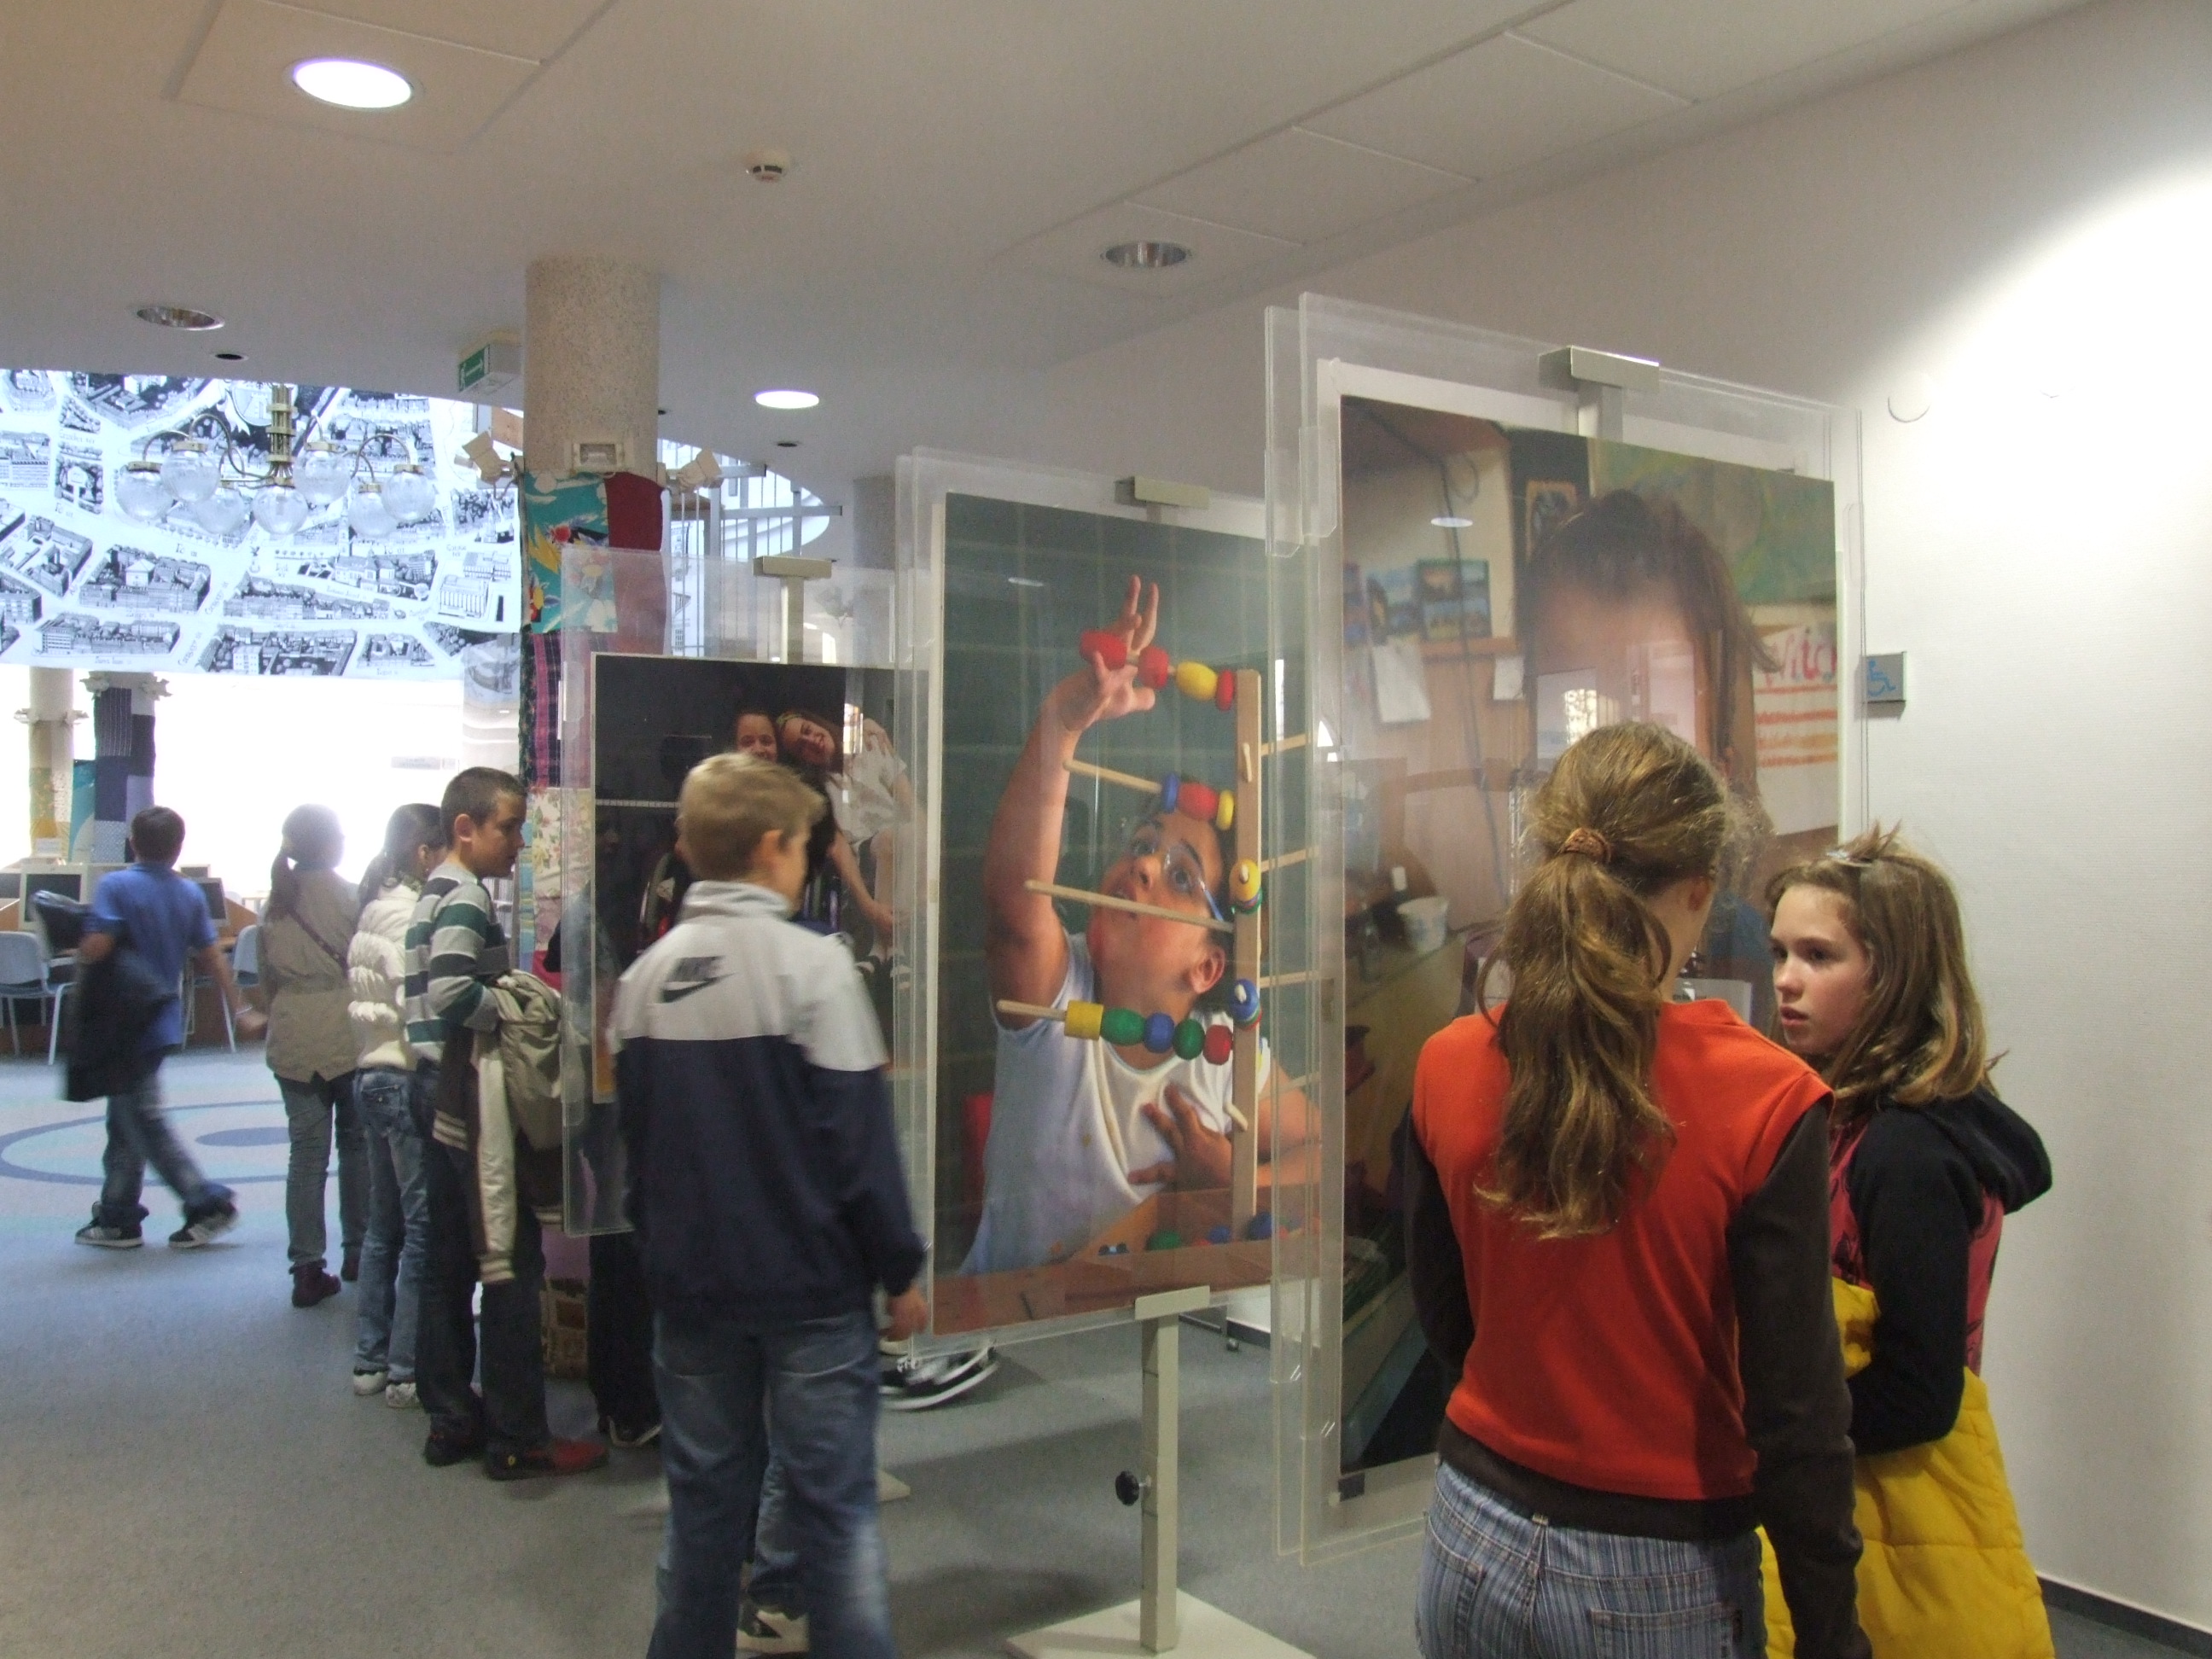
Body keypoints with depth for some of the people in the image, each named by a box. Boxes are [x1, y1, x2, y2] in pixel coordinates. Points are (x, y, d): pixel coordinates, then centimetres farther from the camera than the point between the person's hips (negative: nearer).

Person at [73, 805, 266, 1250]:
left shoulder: (116, 885, -11)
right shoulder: (190, 894, 5)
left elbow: (95, 949, -21)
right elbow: (211, 957, 6)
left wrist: (79, 956, 2)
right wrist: (240, 1012, 11)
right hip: (163, 1017, 6)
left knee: (145, 1123, -1)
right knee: (124, 1118, 16)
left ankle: (209, 1202, -5)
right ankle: (116, 1217, 22)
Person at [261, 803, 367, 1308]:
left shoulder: (273, 904, 7)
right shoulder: (350, 897, -8)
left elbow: (266, 978, 11)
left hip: (292, 1040, 4)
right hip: (347, 1034, -3)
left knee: (307, 1152, 4)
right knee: (356, 1143, 12)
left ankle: (307, 1269, 2)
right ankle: (356, 1251, 21)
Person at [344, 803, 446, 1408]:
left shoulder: (377, 906, 14)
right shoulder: (410, 912, -15)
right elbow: (419, 1006, -22)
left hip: (373, 1075, 10)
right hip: (406, 1080, -10)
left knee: (385, 1224, 16)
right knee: (423, 1229, -3)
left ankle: (371, 1359, 24)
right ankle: (408, 1371, 4)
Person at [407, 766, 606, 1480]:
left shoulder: (434, 892, 16)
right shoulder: (466, 897, -14)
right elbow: (452, 992, -29)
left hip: (442, 1103, 10)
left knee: (449, 1266, 14)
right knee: (513, 1268, -3)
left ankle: (450, 1420, 23)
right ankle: (516, 1438, 4)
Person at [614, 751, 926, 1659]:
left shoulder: (646, 975, 2)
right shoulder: (811, 963, -14)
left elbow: (636, 1137, 10)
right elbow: (861, 1136, -13)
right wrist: (900, 1271, -4)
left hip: (690, 1287, 5)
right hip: (810, 1285, -5)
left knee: (704, 1499, 16)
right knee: (835, 1506, 5)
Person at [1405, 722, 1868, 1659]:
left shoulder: (1447, 1068, -9)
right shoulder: (1765, 1101, -20)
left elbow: (1442, 1319, 4)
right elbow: (1797, 1409, -16)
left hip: (1473, 1545, 3)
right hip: (1660, 1581, -2)